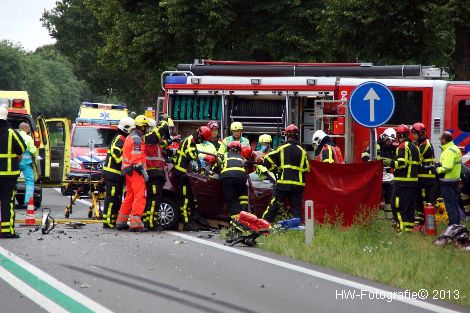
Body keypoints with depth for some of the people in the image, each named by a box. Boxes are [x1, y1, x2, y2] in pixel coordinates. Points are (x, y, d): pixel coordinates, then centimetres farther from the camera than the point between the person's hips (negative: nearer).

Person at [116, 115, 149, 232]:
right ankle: (136, 223, -20)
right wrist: (144, 172, -17)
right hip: (135, 171, -10)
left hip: (128, 170, 10)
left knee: (130, 196, 17)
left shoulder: (130, 137, 20)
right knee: (140, 196, -13)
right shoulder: (136, 139, -13)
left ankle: (121, 222, 21)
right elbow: (137, 159, -19)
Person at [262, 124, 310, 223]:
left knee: (274, 204, 2)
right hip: (298, 184, 2)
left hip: (283, 182, -2)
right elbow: (306, 169, 9)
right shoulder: (302, 151, 5)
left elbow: (268, 159, -3)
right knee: (296, 207, 7)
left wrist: (272, 168, 14)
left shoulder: (282, 148, -3)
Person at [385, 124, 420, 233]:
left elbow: (402, 163, -21)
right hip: (413, 180, 9)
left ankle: (402, 228, -15)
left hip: (403, 181, -9)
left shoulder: (403, 147, -11)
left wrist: (389, 163, -12)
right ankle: (410, 227, 14)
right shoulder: (414, 147, 17)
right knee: (410, 206, 12)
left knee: (397, 206, -8)